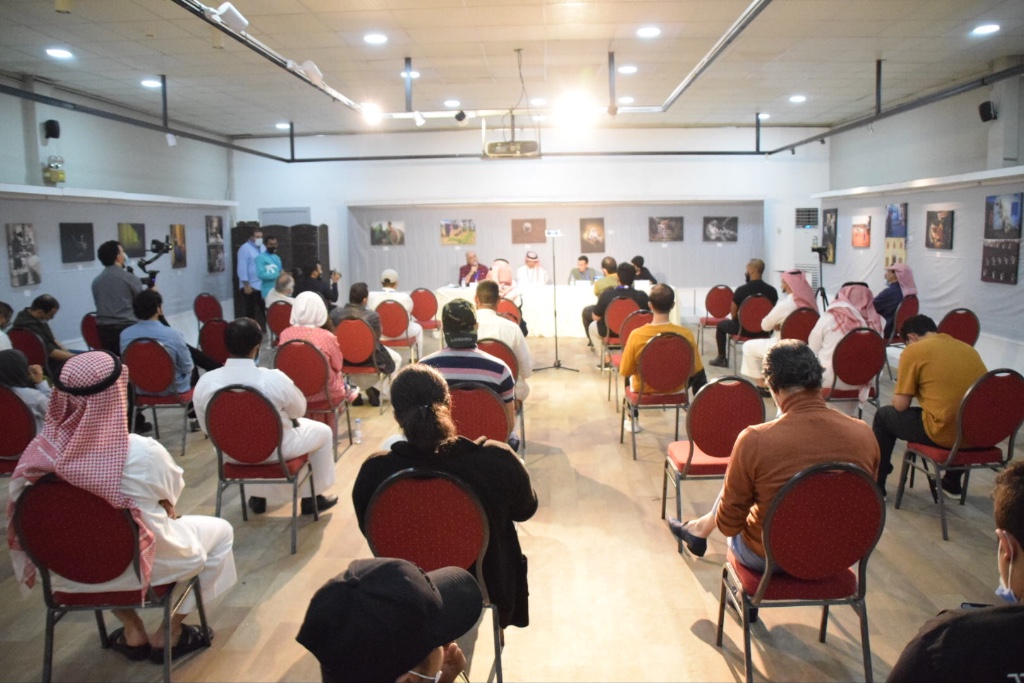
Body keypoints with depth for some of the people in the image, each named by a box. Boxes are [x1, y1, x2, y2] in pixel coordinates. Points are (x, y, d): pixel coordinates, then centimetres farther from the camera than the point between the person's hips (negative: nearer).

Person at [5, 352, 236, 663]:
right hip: (138, 567, -4)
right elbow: (173, 488, -8)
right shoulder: (143, 453, -29)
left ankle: (132, 632, 35)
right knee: (220, 530, 20)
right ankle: (168, 635, 25)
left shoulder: (40, 451, -18)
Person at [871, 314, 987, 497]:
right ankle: (952, 484, 47)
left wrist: (900, 382, 16)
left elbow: (900, 405, -5)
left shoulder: (913, 351, -5)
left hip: (944, 434, -6)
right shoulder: (968, 348, 12)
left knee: (884, 416, 18)